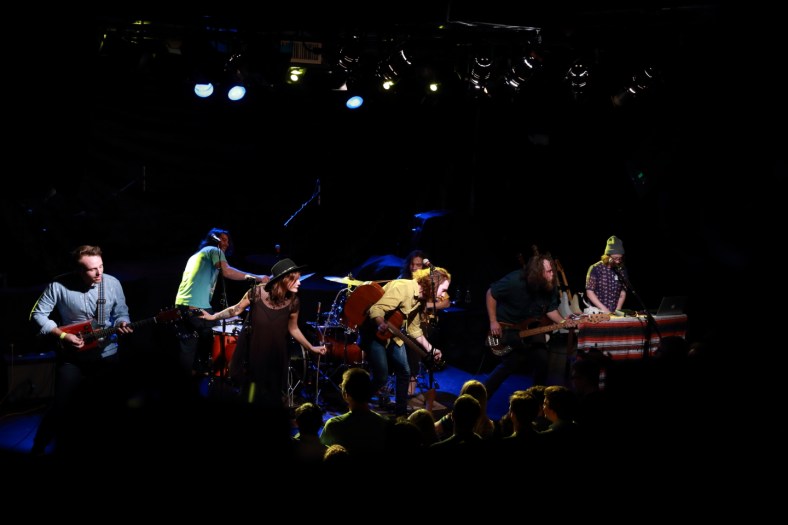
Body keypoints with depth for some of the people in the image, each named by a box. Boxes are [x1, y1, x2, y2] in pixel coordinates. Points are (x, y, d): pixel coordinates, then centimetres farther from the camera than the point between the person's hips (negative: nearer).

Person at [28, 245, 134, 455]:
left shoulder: (113, 283, -6)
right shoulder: (59, 285, -14)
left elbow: (121, 313, 5)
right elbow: (38, 314, -7)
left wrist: (122, 324, -19)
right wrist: (63, 336, -16)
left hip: (107, 355, 2)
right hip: (72, 357, -2)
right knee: (60, 406, -2)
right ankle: (37, 449, 19)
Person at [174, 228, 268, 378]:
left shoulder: (195, 255, 31)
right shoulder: (214, 250, 3)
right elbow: (226, 271, -15)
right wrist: (256, 277, -15)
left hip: (181, 303, 9)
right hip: (197, 306, -9)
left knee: (188, 344, 13)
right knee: (205, 340, 3)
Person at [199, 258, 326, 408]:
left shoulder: (293, 301, -13)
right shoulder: (257, 292, -20)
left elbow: (293, 328, 0)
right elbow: (237, 309, -5)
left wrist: (311, 347, 2)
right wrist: (213, 316, -10)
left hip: (275, 354, 1)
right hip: (252, 349, -1)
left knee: (271, 398, 9)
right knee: (250, 393, 14)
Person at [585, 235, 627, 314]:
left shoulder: (622, 270, 6)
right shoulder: (595, 268, -6)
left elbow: (623, 292, 11)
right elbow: (589, 292, -7)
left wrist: (617, 310, -2)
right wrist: (604, 309, -14)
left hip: (614, 312, 3)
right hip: (597, 312, -3)